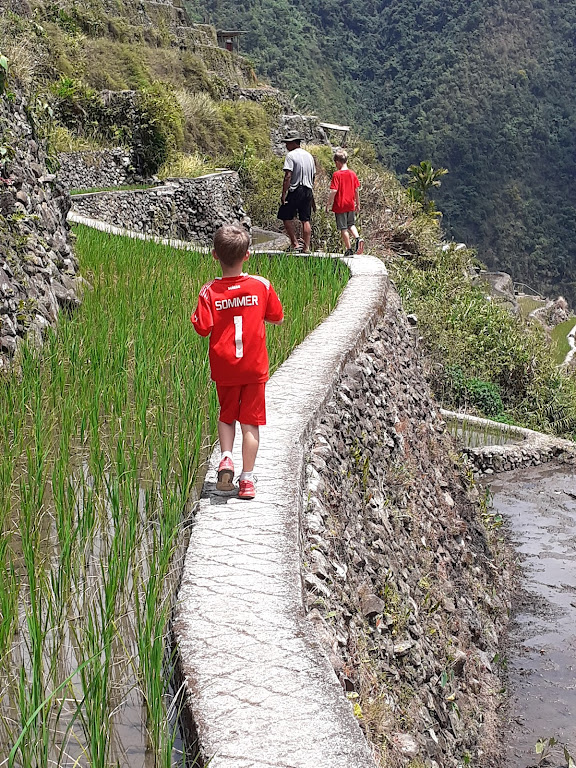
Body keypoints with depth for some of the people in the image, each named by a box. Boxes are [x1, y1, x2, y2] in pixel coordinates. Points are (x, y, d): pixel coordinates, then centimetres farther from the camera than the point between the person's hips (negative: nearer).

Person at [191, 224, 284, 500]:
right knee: (250, 422, 7)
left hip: (224, 368, 0)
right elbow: (277, 317, 3)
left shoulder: (210, 291, -10)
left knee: (226, 416, 21)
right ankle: (247, 479, 7)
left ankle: (226, 457, 0)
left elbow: (203, 328, -13)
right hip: (255, 366, 0)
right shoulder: (261, 285, -7)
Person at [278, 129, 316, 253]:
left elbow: (288, 176, -16)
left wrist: (283, 194, -16)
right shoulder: (309, 156, 14)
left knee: (287, 217, 5)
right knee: (306, 220, 8)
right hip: (308, 191, 7)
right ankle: (306, 247, 9)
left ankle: (295, 243, -1)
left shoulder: (290, 156, -9)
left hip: (295, 191, -7)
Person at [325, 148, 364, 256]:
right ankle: (358, 238, -2)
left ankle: (349, 249, 8)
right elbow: (357, 190, 6)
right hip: (351, 205, 5)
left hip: (340, 205, -5)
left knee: (343, 228, 5)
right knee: (351, 224, 22)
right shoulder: (352, 174, 2)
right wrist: (357, 204, 16)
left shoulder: (336, 174, -13)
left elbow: (334, 191, -18)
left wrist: (329, 203, -8)